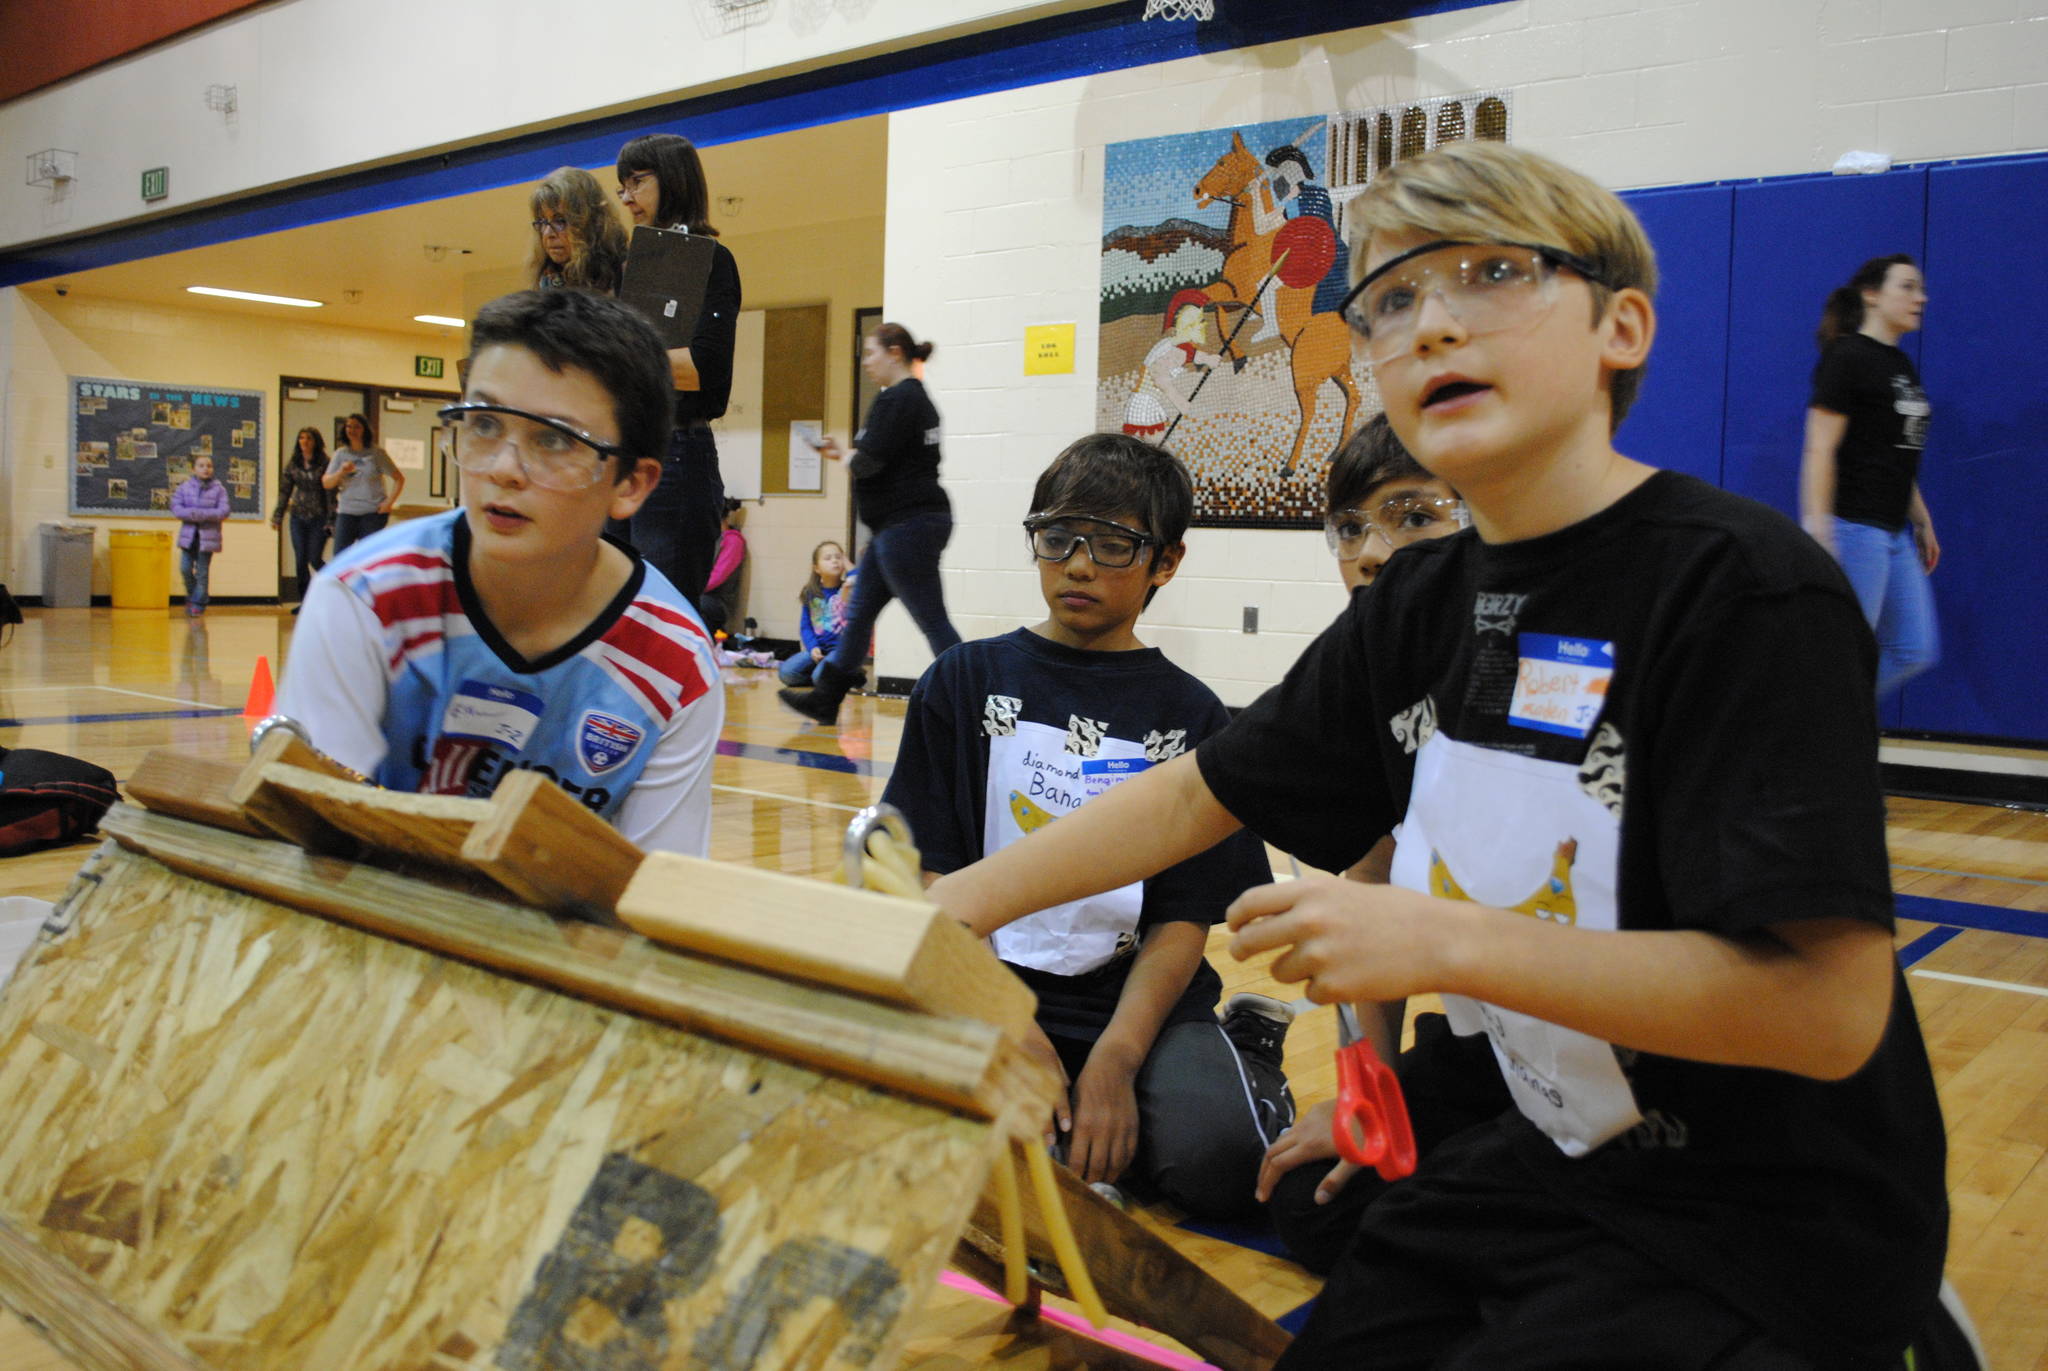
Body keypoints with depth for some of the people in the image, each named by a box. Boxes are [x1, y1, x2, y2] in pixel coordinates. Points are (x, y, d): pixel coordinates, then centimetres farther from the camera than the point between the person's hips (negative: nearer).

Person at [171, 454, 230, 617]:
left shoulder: (219, 489, 0)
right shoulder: (184, 487, 4)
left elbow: (223, 512, -10)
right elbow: (176, 509, -3)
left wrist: (196, 513, -16)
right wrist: (199, 514, -17)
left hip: (208, 536, -2)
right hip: (188, 535, 2)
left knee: (202, 572, 0)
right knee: (185, 568, -2)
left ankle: (198, 604, 10)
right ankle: (191, 596, 23)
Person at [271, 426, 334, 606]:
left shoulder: (324, 463, -6)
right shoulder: (293, 463, 6)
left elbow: (331, 491, -8)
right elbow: (284, 490, 9)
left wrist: (331, 520, -12)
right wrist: (277, 516, 4)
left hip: (319, 518, -4)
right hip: (298, 517, 4)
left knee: (315, 559, -8)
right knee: (301, 561, 4)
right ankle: (304, 601, 11)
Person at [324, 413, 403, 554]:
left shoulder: (377, 453, 1)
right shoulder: (340, 455, 9)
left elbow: (399, 478, 1)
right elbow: (326, 483, 6)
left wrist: (389, 502, -9)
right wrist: (341, 472, -13)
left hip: (373, 512, -3)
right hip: (346, 512, 3)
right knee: (340, 555, -5)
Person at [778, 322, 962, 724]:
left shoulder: (896, 400, -14)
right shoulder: (918, 398, 17)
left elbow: (868, 462, -20)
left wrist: (844, 457, 2)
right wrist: (847, 454, 12)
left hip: (906, 525, -11)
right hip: (899, 526, 11)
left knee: (933, 621, -7)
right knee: (859, 613, 16)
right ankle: (825, 698, 25)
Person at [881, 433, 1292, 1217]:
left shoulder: (1191, 717, 6)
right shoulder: (966, 681, 7)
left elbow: (1183, 920, 1)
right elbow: (935, 879, 1)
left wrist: (1115, 1056, -16)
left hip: (1139, 1002, 0)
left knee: (1214, 1160, -28)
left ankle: (1247, 1058, 7)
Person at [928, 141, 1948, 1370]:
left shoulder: (1745, 589, -22)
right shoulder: (1422, 606, 0)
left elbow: (1829, 1005, -27)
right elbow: (1196, 798, 8)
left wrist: (1443, 942, -27)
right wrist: (949, 908, 3)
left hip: (1768, 1227, -6)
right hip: (1551, 1158, 7)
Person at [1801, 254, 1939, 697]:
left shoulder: (1902, 365, 16)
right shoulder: (1846, 357, -10)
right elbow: (1820, 450, -17)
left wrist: (1923, 522, 22)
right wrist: (1818, 532, -23)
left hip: (1895, 533, 9)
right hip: (1854, 528, -9)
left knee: (1915, 652, 9)